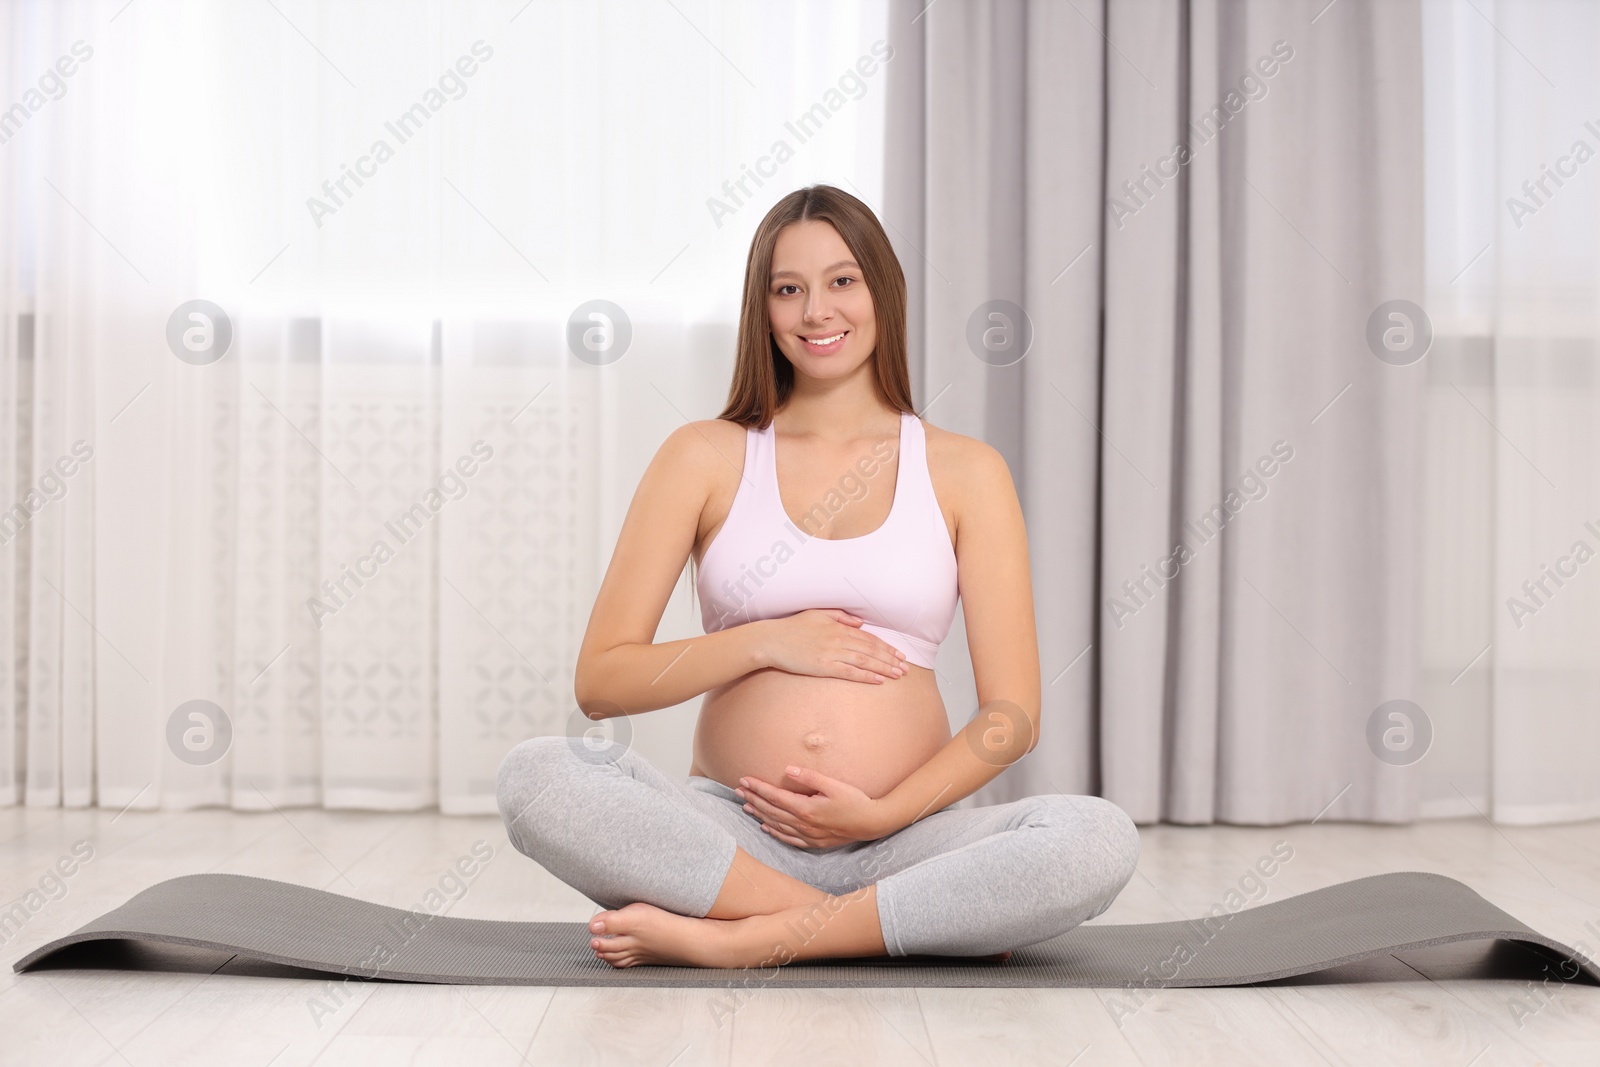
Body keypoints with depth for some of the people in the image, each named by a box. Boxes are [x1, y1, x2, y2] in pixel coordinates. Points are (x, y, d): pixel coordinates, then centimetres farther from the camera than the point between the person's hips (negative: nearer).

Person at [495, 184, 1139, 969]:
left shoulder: (964, 472, 8)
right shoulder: (704, 456, 9)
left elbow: (1012, 715, 3)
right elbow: (600, 682, 3)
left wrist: (882, 815, -10)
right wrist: (764, 643, -8)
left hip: (902, 837, 0)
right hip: (732, 834, 1)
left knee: (1100, 840, -29)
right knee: (535, 775, -28)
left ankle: (734, 940, -24)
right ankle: (917, 919, -22)